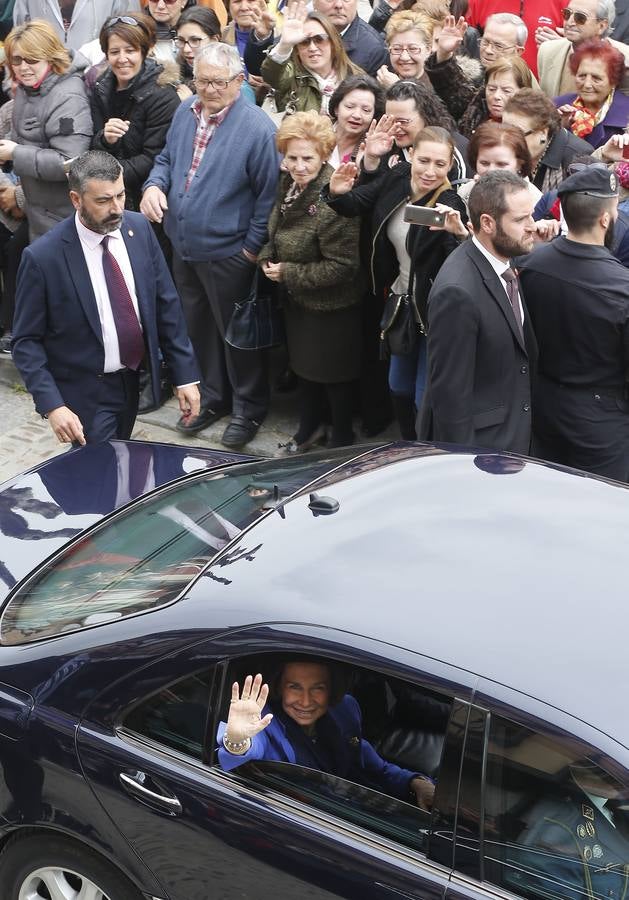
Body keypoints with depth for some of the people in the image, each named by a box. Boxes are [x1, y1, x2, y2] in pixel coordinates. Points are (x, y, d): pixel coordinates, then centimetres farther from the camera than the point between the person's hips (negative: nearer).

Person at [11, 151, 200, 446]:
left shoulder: (139, 229, -6)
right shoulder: (42, 257, -19)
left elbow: (165, 302, 1)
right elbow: (26, 341, -13)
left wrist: (185, 375, -1)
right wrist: (51, 405, -22)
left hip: (132, 380, 5)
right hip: (84, 394, -5)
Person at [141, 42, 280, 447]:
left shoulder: (257, 127, -18)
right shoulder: (185, 113, 3)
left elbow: (269, 192, -16)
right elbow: (166, 159, 17)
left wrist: (253, 246, -15)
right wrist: (154, 185, -5)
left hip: (227, 251, -7)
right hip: (183, 246, 7)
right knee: (198, 328, 19)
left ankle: (249, 407, 26)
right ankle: (212, 397, 37)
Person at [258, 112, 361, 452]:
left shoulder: (333, 203, -31)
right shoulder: (289, 183, -5)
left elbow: (341, 266, -28)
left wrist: (288, 273, -23)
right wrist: (268, 257, -7)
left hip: (331, 306, -8)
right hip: (296, 299, 8)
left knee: (333, 372, 11)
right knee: (304, 362, 24)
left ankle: (342, 437, 33)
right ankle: (310, 427, 45)